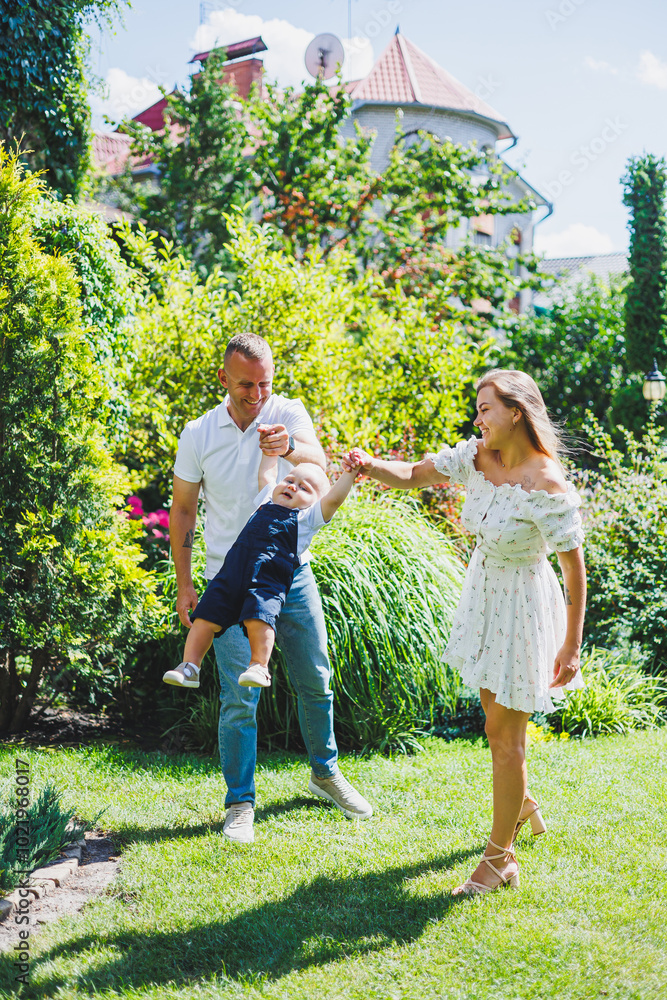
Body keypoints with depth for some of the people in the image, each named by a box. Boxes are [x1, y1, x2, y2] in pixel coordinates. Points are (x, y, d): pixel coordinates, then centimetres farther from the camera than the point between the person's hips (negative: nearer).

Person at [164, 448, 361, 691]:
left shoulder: (308, 517, 16)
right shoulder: (267, 501, 30)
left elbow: (334, 498, 5)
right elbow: (266, 473, 42)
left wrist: (349, 473, -1)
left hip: (268, 582, -4)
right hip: (232, 573, 5)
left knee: (259, 619, -28)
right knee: (206, 618, -4)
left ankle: (259, 666, -17)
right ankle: (189, 667, 3)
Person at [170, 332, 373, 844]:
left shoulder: (289, 412, -7)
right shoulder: (198, 435, -5)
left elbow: (317, 458, -28)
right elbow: (182, 510, 3)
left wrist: (289, 447, -52)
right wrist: (184, 584, 1)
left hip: (290, 570, 2)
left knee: (316, 680, 13)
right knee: (240, 696, -3)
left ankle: (326, 772, 35)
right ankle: (240, 803, 12)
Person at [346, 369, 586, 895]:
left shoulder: (547, 486, -27)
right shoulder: (476, 457, -7)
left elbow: (575, 568, -22)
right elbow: (413, 475, 1)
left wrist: (572, 646, -20)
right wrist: (371, 465, -21)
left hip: (524, 607, -7)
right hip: (483, 595, 7)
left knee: (504, 733, 1)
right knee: (497, 715, 23)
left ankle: (501, 857, 16)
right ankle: (522, 804, 50)